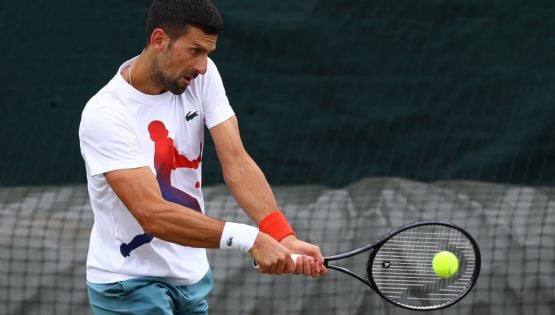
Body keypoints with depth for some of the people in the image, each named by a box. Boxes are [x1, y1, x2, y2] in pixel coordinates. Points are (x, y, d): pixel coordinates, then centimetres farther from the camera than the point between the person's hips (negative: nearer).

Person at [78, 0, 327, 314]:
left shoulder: (202, 76, -4)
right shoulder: (105, 116, -23)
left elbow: (236, 163, -13)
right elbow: (152, 214, -31)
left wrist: (284, 237, -29)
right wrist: (250, 239, -38)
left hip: (192, 275, 6)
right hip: (130, 285, -6)